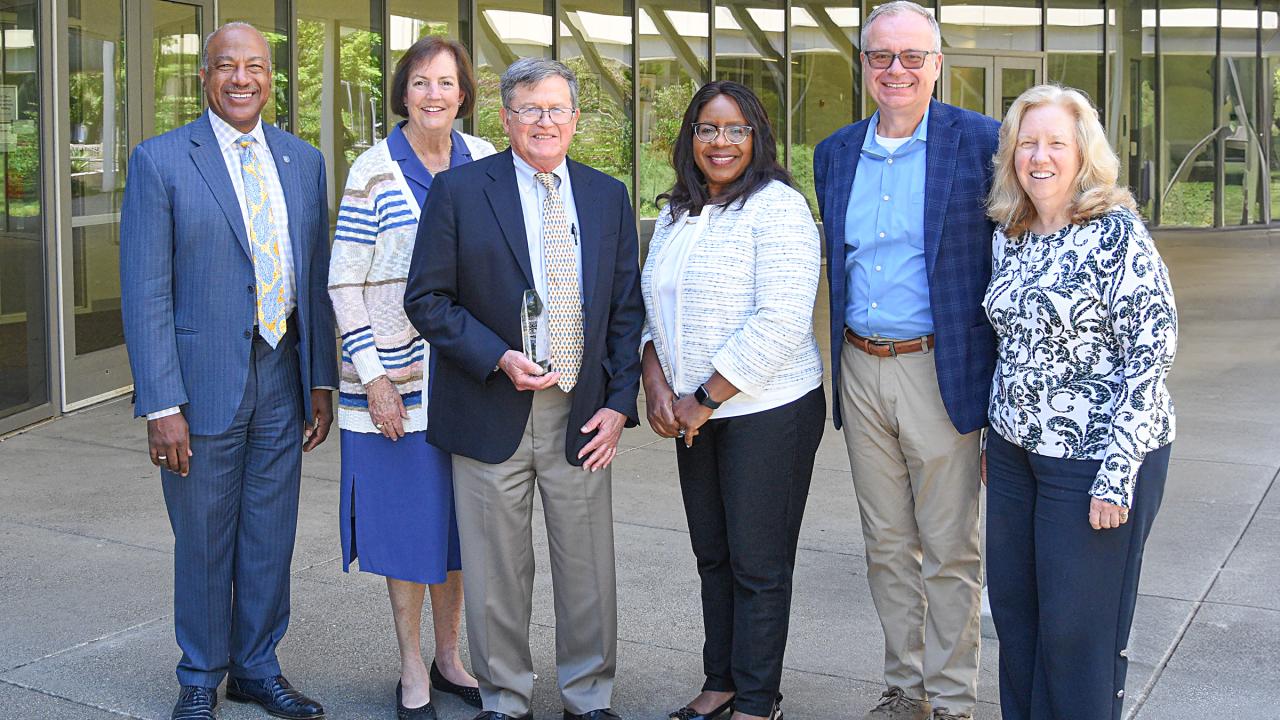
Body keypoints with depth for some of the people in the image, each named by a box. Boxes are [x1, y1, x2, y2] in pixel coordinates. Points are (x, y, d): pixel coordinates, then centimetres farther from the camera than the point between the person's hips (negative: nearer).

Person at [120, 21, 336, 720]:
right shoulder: (159, 161, -6)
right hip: (203, 382, -4)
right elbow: (144, 294, -9)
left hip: (282, 377, 4)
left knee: (270, 537, 13)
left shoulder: (303, 162, 8)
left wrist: (321, 379, 7)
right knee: (203, 541, 9)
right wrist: (161, 404, -14)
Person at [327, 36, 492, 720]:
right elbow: (344, 285, -7)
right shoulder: (374, 171, -8)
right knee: (408, 516, 5)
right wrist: (373, 378, -12)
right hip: (396, 378, -4)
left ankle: (448, 655, 29)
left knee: (459, 516, 12)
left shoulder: (483, 161, 4)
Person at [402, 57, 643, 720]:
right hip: (492, 414, -2)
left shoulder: (607, 196, 9)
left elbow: (627, 308, 9)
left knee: (589, 568, 9)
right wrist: (498, 359, -14)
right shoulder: (458, 190, -1)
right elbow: (427, 298, -3)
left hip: (581, 416, 3)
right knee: (497, 572, 7)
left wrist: (619, 403, 1)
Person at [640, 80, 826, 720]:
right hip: (694, 415, 7)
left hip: (768, 411, -7)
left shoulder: (778, 207, -12)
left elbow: (781, 324, -20)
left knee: (758, 565, 2)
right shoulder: (675, 216, 13)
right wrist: (656, 382, -2)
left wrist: (705, 400, -17)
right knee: (712, 556, 15)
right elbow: (653, 308, 16)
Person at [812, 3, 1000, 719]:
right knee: (887, 546, 15)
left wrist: (1001, 383, -10)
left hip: (941, 372, -5)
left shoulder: (982, 143, -7)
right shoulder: (835, 153, 9)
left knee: (950, 550, 5)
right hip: (860, 371, 5)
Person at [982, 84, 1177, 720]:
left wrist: (1118, 472, -19)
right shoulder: (1009, 237, 6)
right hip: (1015, 451, 7)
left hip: (1092, 458, -7)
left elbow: (1151, 354, -17)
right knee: (1012, 606, 16)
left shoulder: (1117, 234, -15)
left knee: (1076, 625, 4)